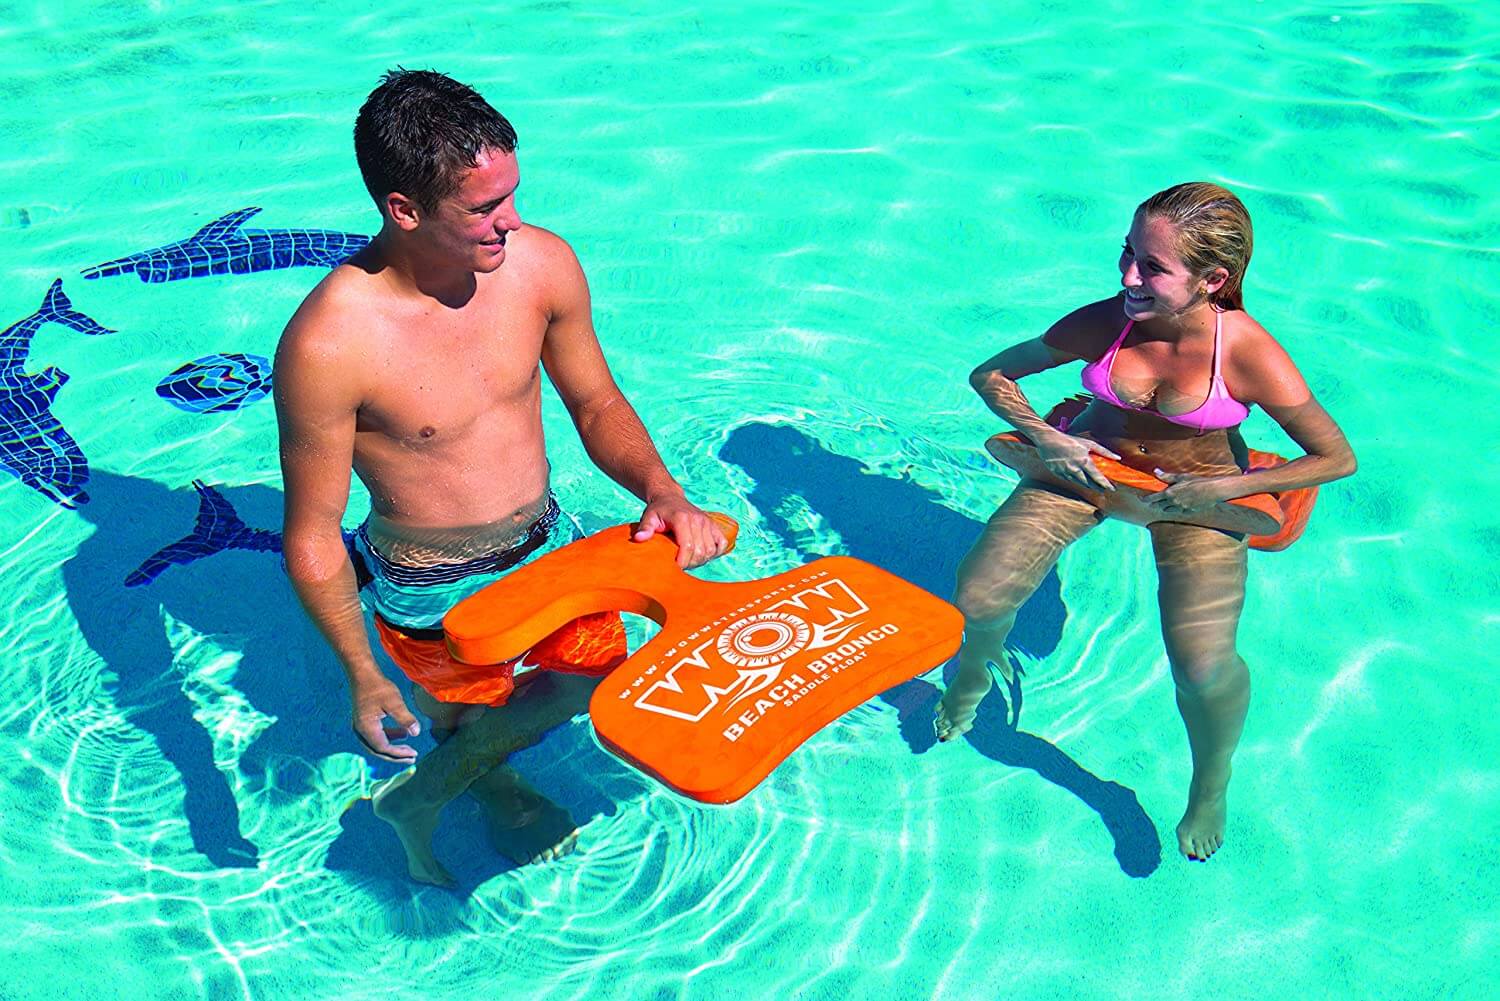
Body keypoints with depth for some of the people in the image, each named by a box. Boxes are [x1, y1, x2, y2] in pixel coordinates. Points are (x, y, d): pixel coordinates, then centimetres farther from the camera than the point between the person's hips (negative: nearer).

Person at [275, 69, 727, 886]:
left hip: (549, 544, 6)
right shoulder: (327, 345, -32)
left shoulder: (542, 264, -17)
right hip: (434, 595, -5)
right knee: (466, 723, 19)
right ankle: (500, 796, 57)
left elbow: (596, 404, -1)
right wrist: (362, 679, -17)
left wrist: (663, 493, -17)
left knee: (593, 678, 25)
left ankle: (423, 795, 51)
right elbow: (313, 536, -19)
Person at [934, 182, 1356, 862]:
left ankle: (1210, 787, 15)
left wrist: (1224, 488, -20)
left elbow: (1337, 457, -15)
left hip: (1197, 491, -2)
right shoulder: (1103, 323, -21)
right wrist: (1045, 437, -20)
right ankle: (977, 668, 29)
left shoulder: (1249, 355, -27)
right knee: (975, 603, -12)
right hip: (1089, 463, 2)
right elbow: (991, 375, -6)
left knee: (1204, 668, -21)